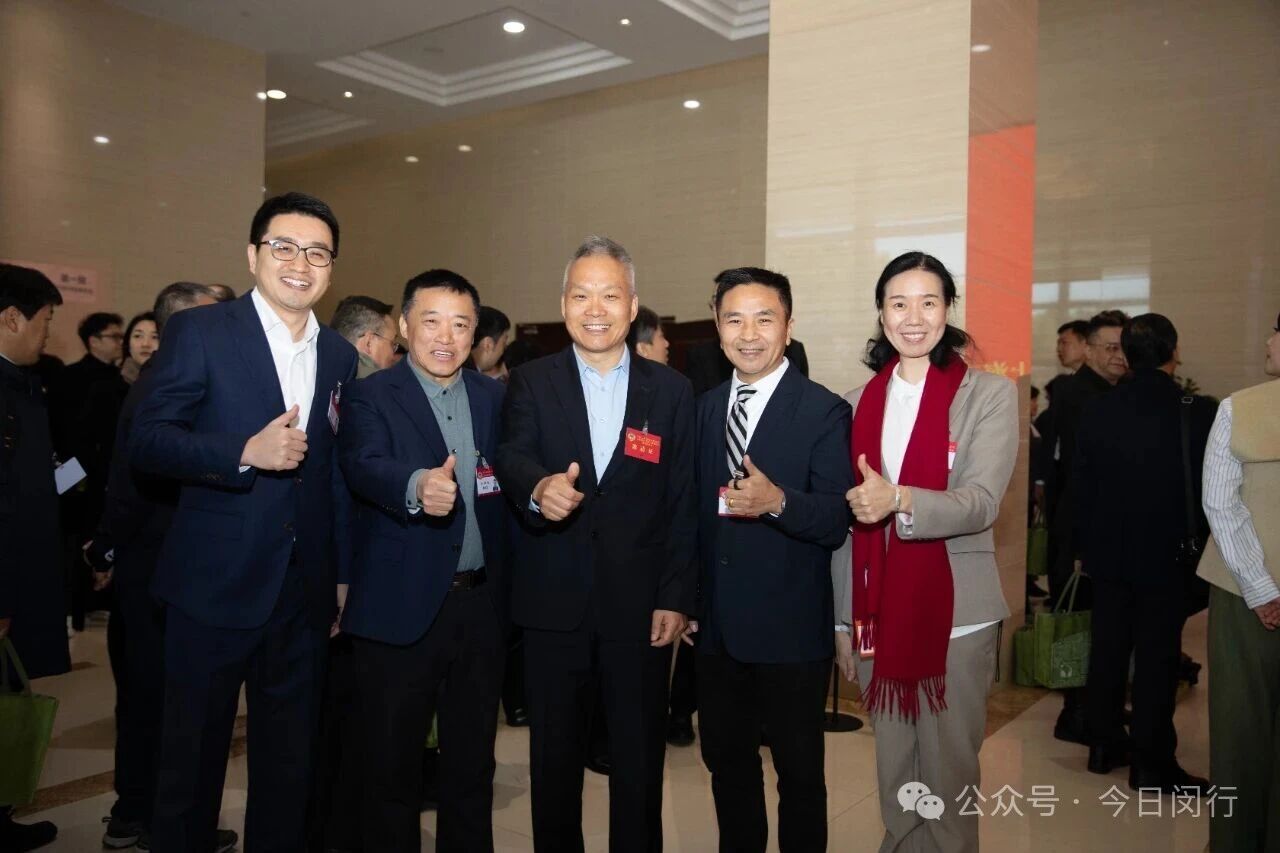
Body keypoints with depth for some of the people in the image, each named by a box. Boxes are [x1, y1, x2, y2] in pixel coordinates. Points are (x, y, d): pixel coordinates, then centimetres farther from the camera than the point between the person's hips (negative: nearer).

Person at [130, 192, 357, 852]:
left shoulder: (339, 356, 9)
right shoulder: (198, 332, -4)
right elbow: (147, 441, -10)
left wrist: (343, 574, 13)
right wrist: (246, 452, -24)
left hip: (305, 593, 4)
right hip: (215, 584, -4)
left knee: (289, 761, 16)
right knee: (193, 756, 10)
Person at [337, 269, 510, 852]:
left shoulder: (494, 398, 8)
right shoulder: (370, 398, -5)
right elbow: (364, 466, -23)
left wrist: (510, 585, -4)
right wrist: (416, 487, -45)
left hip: (481, 606, 4)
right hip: (401, 608, -4)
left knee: (473, 762, 18)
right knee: (392, 765, 10)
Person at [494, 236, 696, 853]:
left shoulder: (671, 392, 3)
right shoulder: (529, 384, 3)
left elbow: (683, 503, 1)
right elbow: (512, 458, -13)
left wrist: (676, 598, -5)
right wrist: (538, 489, -36)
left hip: (640, 607, 0)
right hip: (553, 604, 1)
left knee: (639, 759, 12)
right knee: (554, 755, 15)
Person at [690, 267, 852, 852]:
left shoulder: (823, 411, -10)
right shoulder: (703, 408, 7)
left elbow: (835, 523, -17)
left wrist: (778, 501, -35)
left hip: (790, 630, -5)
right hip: (715, 626, 5)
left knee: (799, 771, 11)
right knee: (725, 760, 21)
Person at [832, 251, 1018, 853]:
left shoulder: (990, 394, -3)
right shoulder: (859, 403, 8)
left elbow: (981, 503, -15)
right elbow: (846, 523, 9)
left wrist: (900, 499, -33)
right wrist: (843, 621, 9)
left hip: (956, 614, -3)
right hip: (878, 615, 3)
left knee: (949, 769, 6)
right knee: (893, 769, 14)